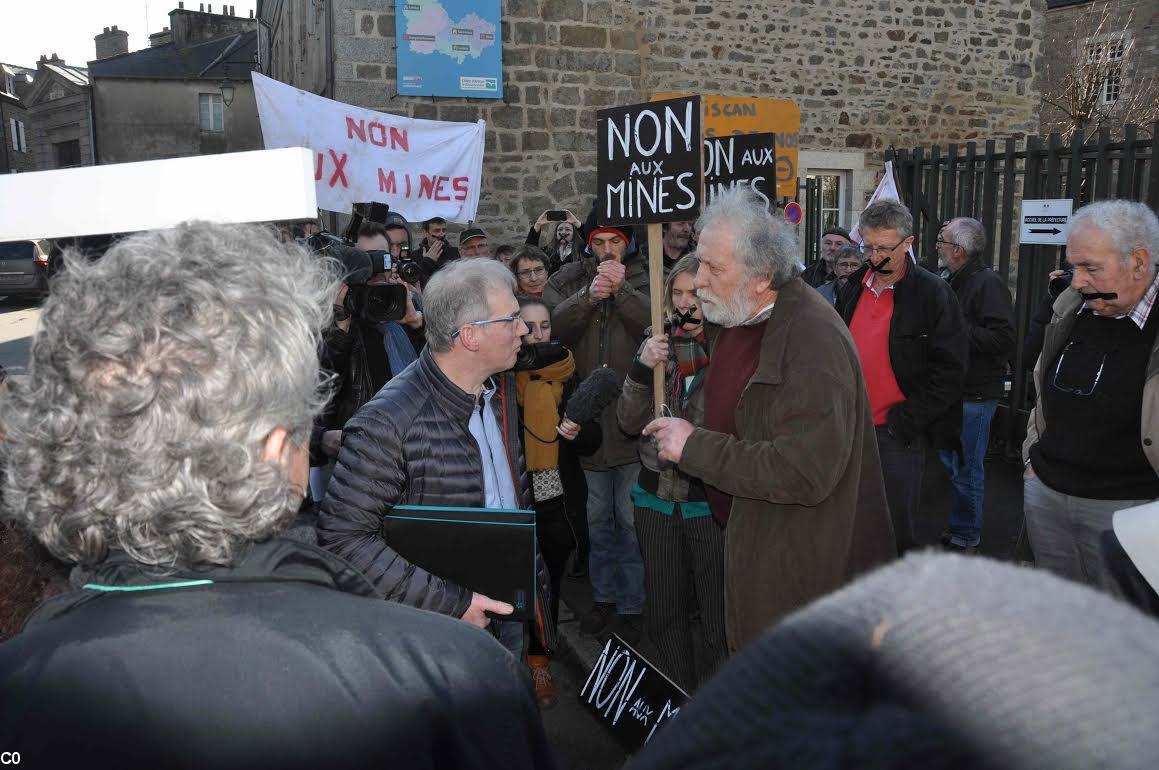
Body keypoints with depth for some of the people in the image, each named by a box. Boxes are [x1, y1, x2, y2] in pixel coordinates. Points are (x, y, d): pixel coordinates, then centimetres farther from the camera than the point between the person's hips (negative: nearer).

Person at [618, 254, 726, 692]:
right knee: (665, 615, 17)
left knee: (719, 619, 6)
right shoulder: (658, 346, 4)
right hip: (657, 496, 5)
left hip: (711, 498, -4)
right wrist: (642, 368, -16)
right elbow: (629, 423, 0)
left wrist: (710, 333, -25)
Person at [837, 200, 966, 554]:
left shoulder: (933, 292, -7)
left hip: (899, 434, -5)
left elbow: (949, 369, -11)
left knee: (896, 529, 4)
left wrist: (903, 421, -15)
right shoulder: (855, 287, 9)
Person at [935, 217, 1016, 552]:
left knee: (966, 469, -1)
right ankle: (956, 527, 31)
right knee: (950, 463, 18)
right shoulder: (955, 282, 14)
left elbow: (1005, 338, -25)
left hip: (975, 395, -10)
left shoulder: (988, 283, -15)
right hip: (952, 390, 10)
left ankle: (966, 538, 11)